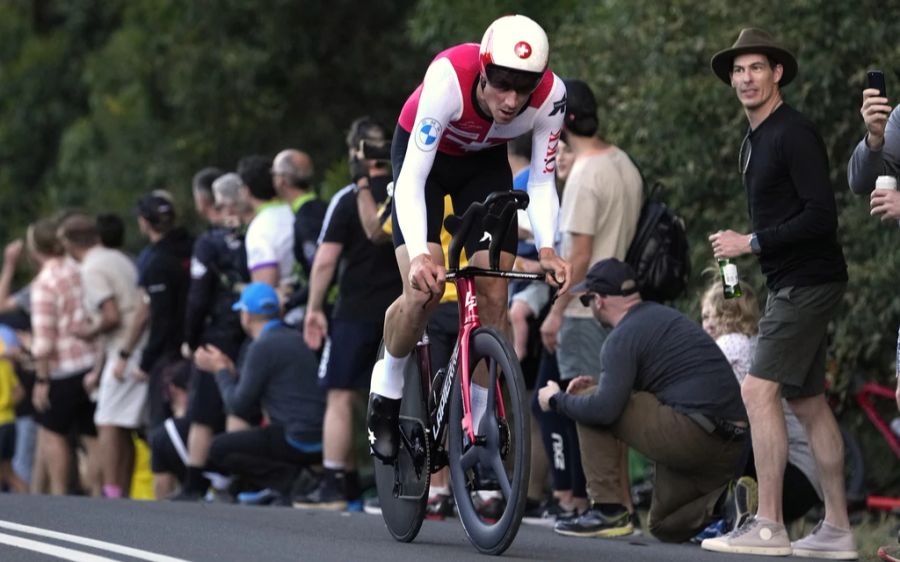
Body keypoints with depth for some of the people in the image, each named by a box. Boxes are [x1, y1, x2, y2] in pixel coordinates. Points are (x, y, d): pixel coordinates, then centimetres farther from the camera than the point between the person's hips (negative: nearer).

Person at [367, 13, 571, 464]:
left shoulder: (550, 97, -31)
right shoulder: (449, 79, -40)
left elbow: (541, 181, -17)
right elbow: (412, 178, -38)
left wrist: (546, 249, -34)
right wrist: (419, 255, -52)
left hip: (485, 163, 3)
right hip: (424, 155, -3)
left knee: (493, 297, -9)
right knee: (425, 289, -20)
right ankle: (387, 390, 6)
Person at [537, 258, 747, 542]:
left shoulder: (624, 336, -7)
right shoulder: (663, 315, 21)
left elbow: (605, 408, -17)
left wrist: (557, 400, 2)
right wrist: (599, 381, 25)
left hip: (693, 432, -9)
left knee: (588, 405, 3)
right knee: (665, 526, 26)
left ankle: (608, 510, 0)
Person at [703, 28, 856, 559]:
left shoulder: (795, 134, -14)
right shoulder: (754, 143, 16)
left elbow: (822, 216, -21)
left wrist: (752, 242, -18)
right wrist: (741, 243, 9)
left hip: (808, 281, -10)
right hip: (790, 283, 10)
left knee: (760, 390, -15)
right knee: (807, 399, 10)